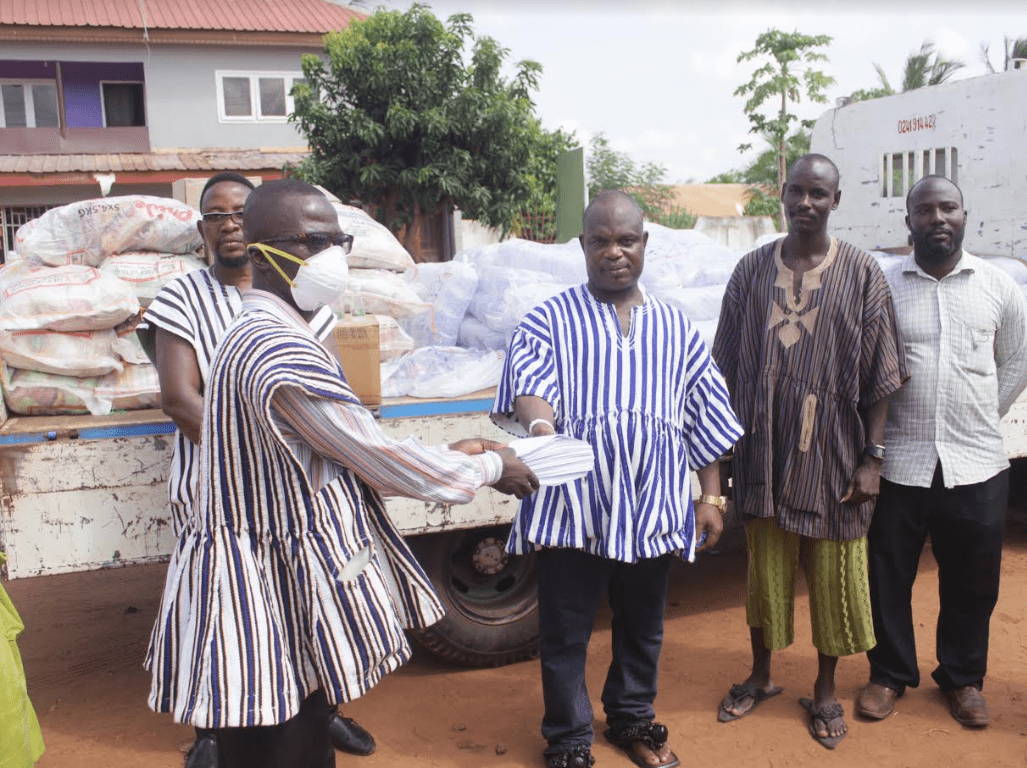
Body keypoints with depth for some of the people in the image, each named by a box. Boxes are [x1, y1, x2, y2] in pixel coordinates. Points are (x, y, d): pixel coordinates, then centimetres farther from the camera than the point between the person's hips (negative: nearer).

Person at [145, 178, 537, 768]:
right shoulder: (281, 354, -25)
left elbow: (348, 455, 14)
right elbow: (381, 459, -20)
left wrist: (448, 454, 9)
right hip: (268, 599, -10)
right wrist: (490, 468, -4)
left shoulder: (262, 336, 10)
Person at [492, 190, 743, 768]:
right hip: (574, 508, -3)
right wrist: (541, 427, -36)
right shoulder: (550, 321, 1)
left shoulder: (676, 328, 10)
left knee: (643, 627, 18)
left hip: (653, 508, 3)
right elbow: (529, 385, -15)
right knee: (566, 633, 8)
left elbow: (707, 422, 12)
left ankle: (633, 719, 42)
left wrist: (712, 497, 8)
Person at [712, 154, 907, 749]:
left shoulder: (862, 274, -3)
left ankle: (826, 690, 31)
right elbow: (730, 366, 6)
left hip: (832, 455, -1)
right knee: (765, 569, 14)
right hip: (764, 452, 2)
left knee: (834, 576, 10)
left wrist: (872, 458, -7)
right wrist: (728, 440, 4)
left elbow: (880, 376, -3)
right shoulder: (753, 270, 2)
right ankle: (762, 677, 35)